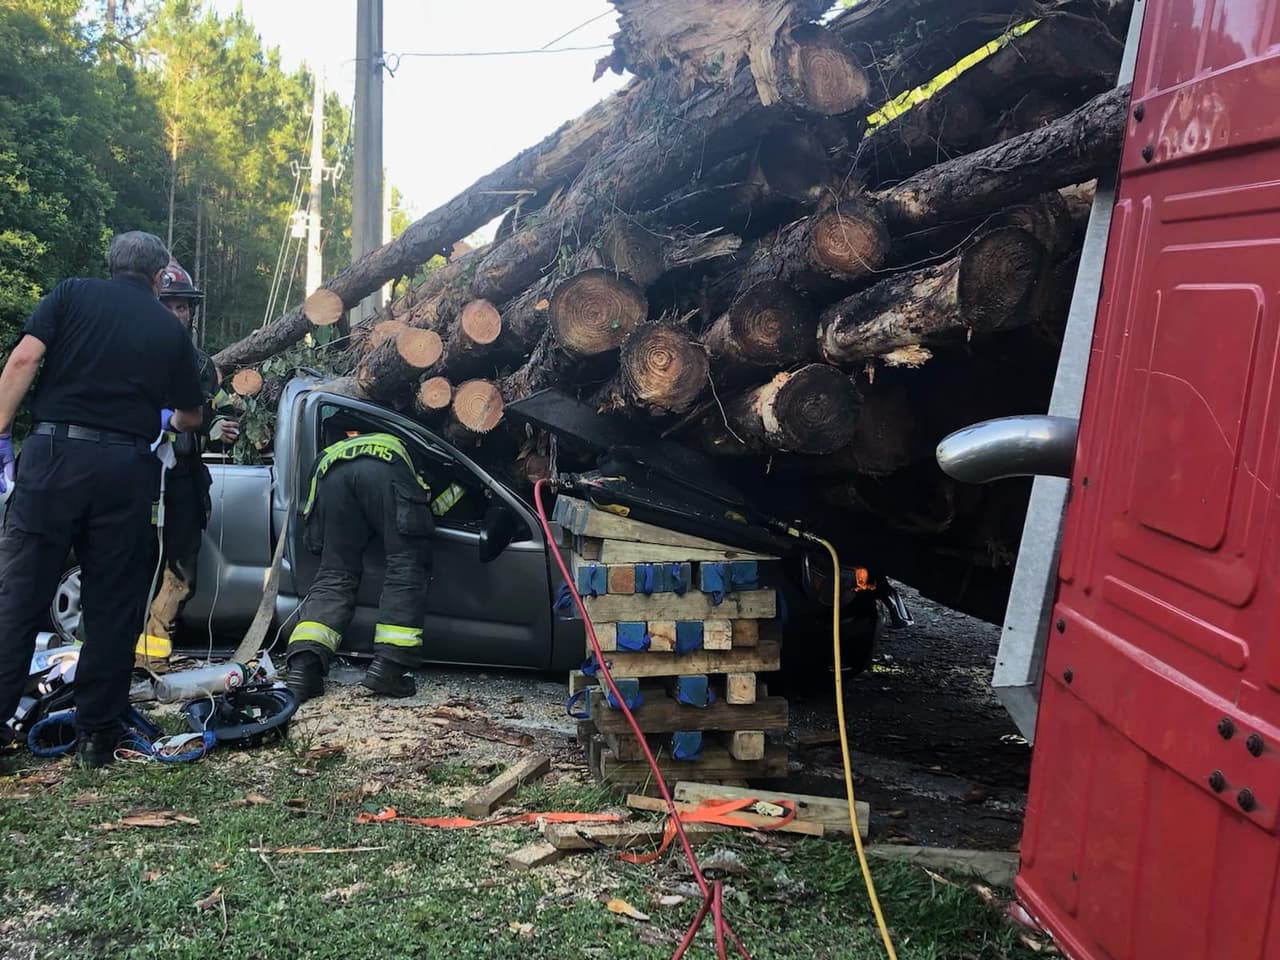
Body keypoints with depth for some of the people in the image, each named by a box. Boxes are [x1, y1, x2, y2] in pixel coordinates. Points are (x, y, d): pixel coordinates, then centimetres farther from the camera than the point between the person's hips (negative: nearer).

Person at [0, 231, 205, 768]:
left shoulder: (72, 294, 8)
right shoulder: (170, 330, 13)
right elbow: (190, 416, 23)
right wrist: (169, 421, 45)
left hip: (54, 453, -1)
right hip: (126, 467, 1)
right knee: (113, 604, 8)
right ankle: (96, 734, 12)